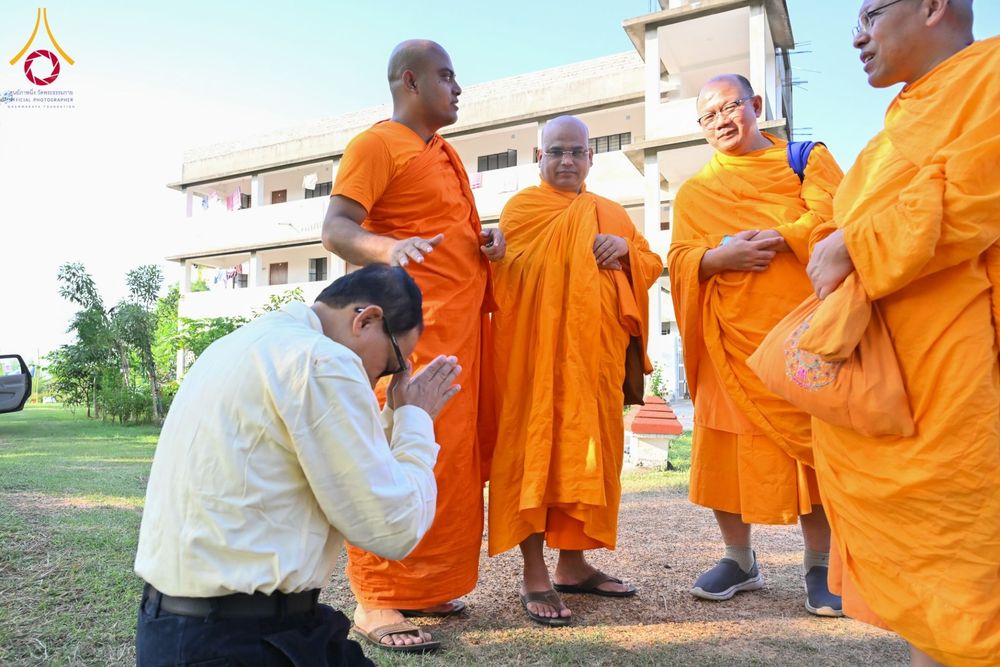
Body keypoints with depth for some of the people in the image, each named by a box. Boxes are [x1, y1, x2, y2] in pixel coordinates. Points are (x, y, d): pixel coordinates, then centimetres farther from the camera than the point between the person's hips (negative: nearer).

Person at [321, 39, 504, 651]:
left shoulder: (447, 155, 24)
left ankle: (422, 585, 20)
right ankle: (375, 600, 0)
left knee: (454, 457, 9)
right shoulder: (377, 143, -4)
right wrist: (388, 247, -34)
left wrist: (485, 241, 8)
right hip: (415, 324, -9)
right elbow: (336, 229, -13)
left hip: (464, 325, 9)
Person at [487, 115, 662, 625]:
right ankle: (534, 576, 1)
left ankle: (573, 563, 21)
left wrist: (626, 247, -2)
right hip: (540, 347, -5)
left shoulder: (611, 213, 20)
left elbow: (651, 265, 16)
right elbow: (511, 276, -7)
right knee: (537, 449, -6)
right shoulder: (522, 207, 3)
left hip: (596, 350, 6)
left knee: (587, 451, 9)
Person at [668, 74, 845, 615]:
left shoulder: (807, 158, 12)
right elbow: (680, 262, 4)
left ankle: (819, 566, 15)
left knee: (811, 443, 0)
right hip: (732, 339, 2)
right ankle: (740, 559, 18)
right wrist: (720, 257, -15)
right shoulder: (693, 193, 15)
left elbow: (833, 218, -5)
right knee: (727, 446, 0)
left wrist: (767, 238, -15)